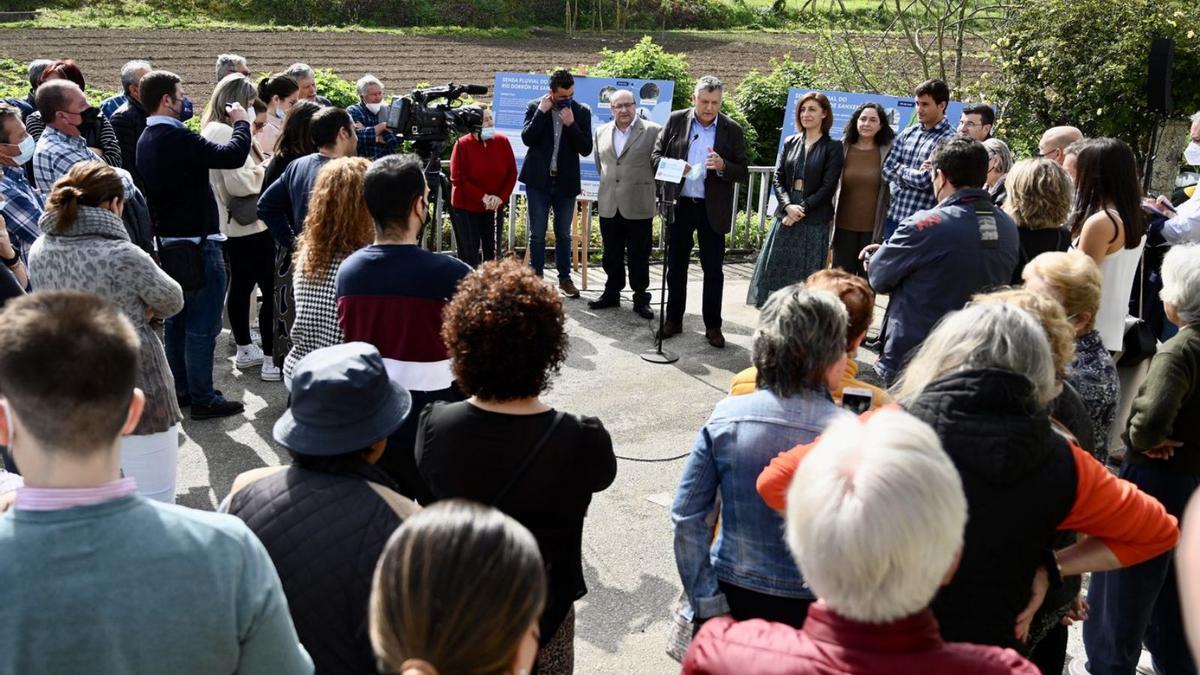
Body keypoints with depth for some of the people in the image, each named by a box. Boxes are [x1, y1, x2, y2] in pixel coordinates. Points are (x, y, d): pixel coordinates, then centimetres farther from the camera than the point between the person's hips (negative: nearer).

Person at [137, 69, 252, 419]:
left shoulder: (146, 139, 8)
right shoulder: (177, 137, -21)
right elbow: (233, 156, -26)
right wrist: (241, 122, -9)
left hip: (170, 240, 10)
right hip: (198, 243, -10)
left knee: (177, 320, 16)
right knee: (202, 325, -3)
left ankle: (181, 389, 26)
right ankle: (203, 398, 3)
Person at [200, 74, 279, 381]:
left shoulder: (213, 130, 13)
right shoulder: (225, 133, -19)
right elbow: (240, 182, -23)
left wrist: (258, 168, 5)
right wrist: (264, 169, -7)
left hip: (233, 225, 11)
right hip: (250, 223, -11)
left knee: (241, 285, 18)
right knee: (271, 289, -7)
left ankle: (245, 350, 29)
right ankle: (272, 361, -4)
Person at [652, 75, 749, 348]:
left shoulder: (732, 130, -1)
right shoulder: (676, 120, 1)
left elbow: (743, 172, -1)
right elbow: (656, 155, 4)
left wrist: (723, 166, -22)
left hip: (713, 209, -1)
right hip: (679, 204, 1)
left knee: (713, 269, 4)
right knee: (676, 266, 10)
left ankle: (713, 326, 13)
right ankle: (673, 320, 22)